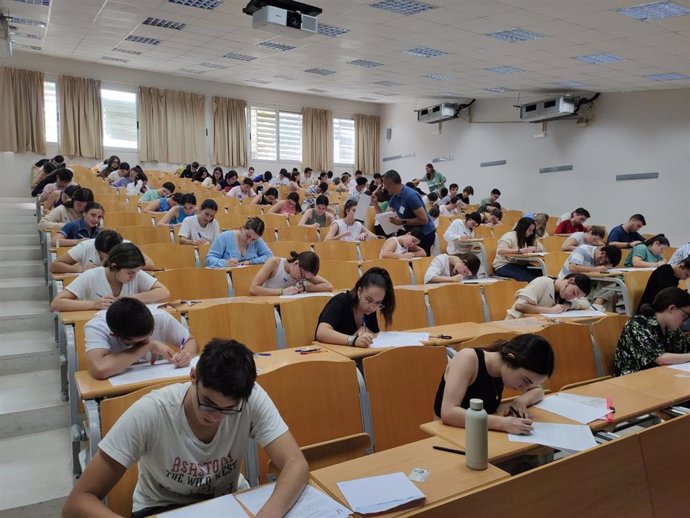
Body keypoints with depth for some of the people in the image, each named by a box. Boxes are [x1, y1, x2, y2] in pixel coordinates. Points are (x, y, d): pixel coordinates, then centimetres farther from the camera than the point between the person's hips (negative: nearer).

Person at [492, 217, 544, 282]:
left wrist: (533, 249, -10)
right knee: (530, 278, -31)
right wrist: (520, 250, -32)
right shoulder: (509, 236, -9)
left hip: (518, 265, 7)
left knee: (540, 273, -20)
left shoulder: (527, 238, 16)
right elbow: (500, 250, -25)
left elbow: (540, 248, 15)